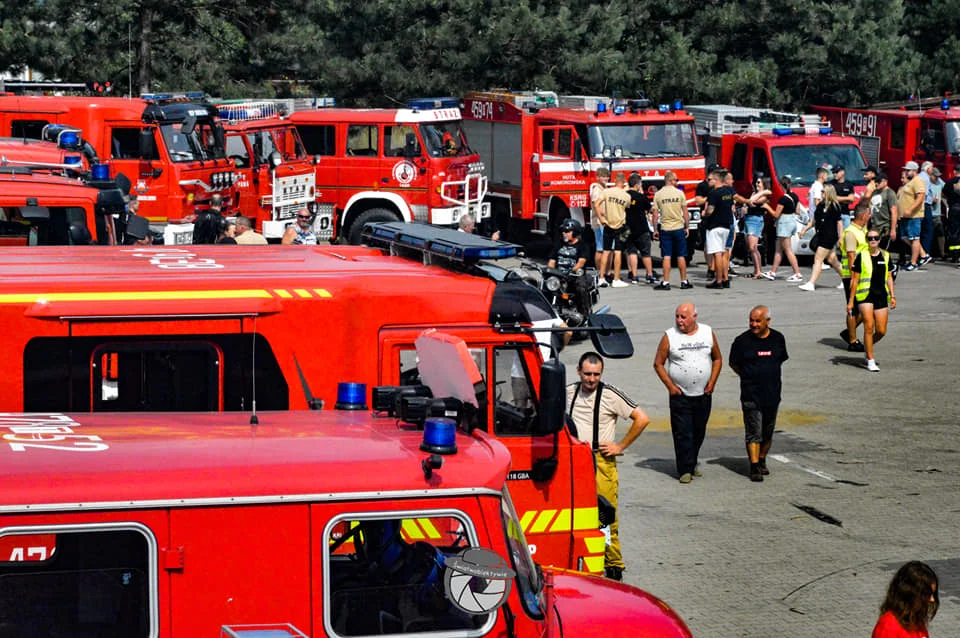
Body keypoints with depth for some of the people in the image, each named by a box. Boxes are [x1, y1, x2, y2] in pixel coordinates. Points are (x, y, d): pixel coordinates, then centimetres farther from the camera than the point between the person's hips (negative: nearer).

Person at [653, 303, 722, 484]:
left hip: (703, 394, 3)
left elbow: (717, 359, 13)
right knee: (682, 434, -7)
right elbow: (658, 364, 0)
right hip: (680, 395, -3)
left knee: (699, 433, 11)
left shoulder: (708, 333, 3)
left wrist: (712, 382, 2)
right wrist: (670, 386, -8)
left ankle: (692, 464, 27)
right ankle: (685, 470, -4)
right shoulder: (669, 336, -5)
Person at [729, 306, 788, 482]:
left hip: (772, 393, 3)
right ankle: (754, 467, -8)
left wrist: (770, 376, 10)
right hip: (751, 395, -3)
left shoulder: (777, 338, 4)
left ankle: (762, 461, 29)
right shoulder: (742, 341, -5)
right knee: (754, 432, -8)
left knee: (768, 432, 12)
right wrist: (749, 377, 6)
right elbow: (733, 364, 6)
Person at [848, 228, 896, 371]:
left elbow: (889, 277, 16)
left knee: (881, 331, 1)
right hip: (865, 296, -4)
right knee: (869, 327, -12)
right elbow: (854, 279, 0)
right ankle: (870, 361, -4)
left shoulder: (885, 256, 10)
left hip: (881, 296, 4)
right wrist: (851, 301, -3)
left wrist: (892, 296, 7)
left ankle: (868, 346, 32)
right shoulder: (861, 256, -1)